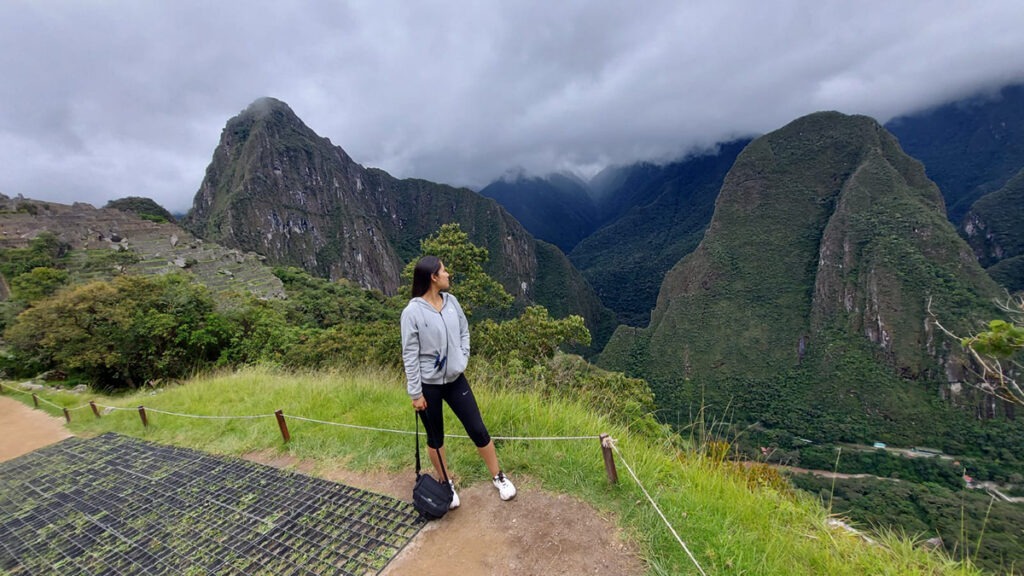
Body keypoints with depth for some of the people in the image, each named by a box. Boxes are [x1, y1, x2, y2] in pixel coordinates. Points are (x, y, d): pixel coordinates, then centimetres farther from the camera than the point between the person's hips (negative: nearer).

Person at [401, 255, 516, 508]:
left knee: (478, 430, 10)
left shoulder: (451, 301, -3)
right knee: (436, 438, 16)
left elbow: (464, 330, 11)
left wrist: (463, 357, -1)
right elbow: (410, 355, -14)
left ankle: (498, 477, 30)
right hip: (429, 385, -4)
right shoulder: (412, 312, -18)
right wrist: (415, 393, -11)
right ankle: (446, 483, 39)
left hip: (456, 379, 4)